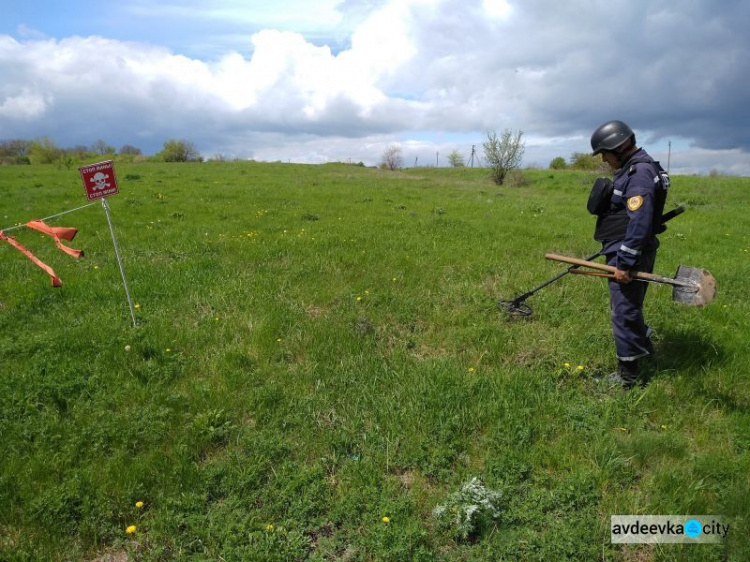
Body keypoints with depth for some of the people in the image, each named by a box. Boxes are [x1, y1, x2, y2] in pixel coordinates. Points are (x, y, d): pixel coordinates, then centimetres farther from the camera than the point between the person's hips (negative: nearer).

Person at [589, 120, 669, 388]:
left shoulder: (640, 173, -19)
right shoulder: (631, 169, 13)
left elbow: (639, 223, -26)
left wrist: (624, 263, -25)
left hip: (630, 254, -10)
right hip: (624, 251, 10)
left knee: (624, 312, 0)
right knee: (626, 306, 24)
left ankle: (628, 375, 13)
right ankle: (643, 345, 45)